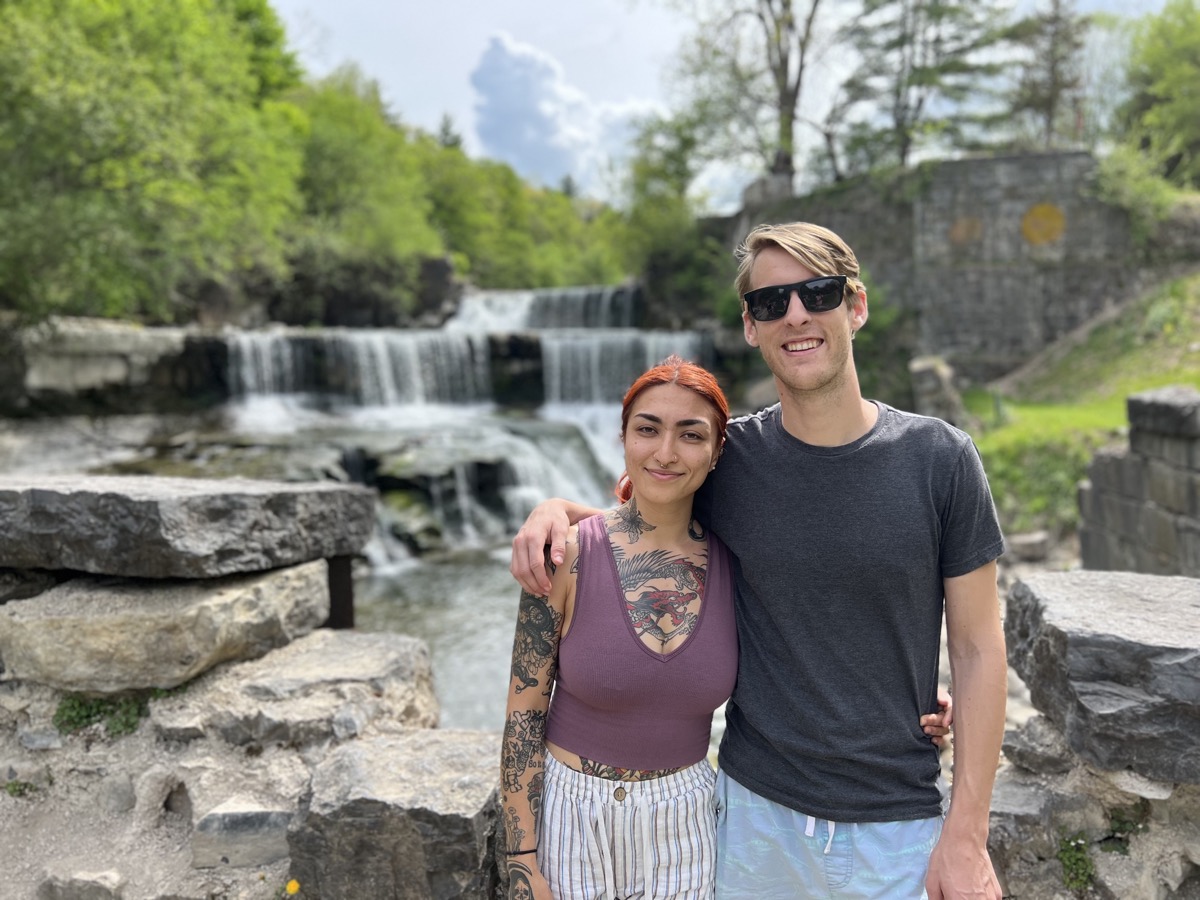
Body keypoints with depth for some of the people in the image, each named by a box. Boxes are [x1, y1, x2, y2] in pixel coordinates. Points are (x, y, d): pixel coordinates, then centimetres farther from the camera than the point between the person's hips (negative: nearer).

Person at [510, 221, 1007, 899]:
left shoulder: (940, 458, -10)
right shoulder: (728, 459, -7)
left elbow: (978, 648, -5)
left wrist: (967, 835, -6)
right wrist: (559, 507, -10)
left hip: (899, 825, -1)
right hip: (755, 807, 2)